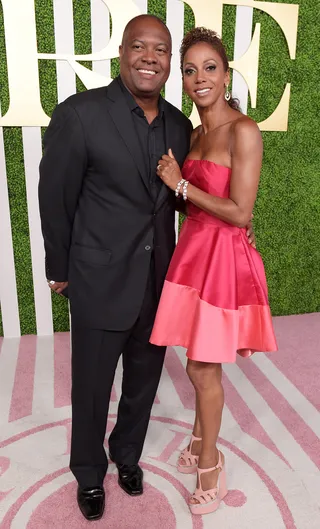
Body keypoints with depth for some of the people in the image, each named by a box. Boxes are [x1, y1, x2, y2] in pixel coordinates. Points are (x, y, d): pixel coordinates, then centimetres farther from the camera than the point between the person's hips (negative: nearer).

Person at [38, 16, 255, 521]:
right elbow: (55, 200, -7)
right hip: (101, 283, -4)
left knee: (144, 381, 21)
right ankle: (89, 473, 44)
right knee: (91, 387, 15)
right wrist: (60, 271, -1)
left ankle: (127, 455, 50)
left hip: (159, 280, 5)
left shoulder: (179, 124, 2)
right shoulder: (79, 114, -14)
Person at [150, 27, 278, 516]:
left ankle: (209, 463, 31)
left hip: (223, 259, -7)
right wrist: (176, 188, 1)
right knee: (201, 366, 19)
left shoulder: (243, 131, -14)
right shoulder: (195, 134, 10)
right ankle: (202, 443, 43)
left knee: (203, 369, 7)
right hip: (194, 252, 7)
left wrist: (181, 184, -14)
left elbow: (240, 213, -19)